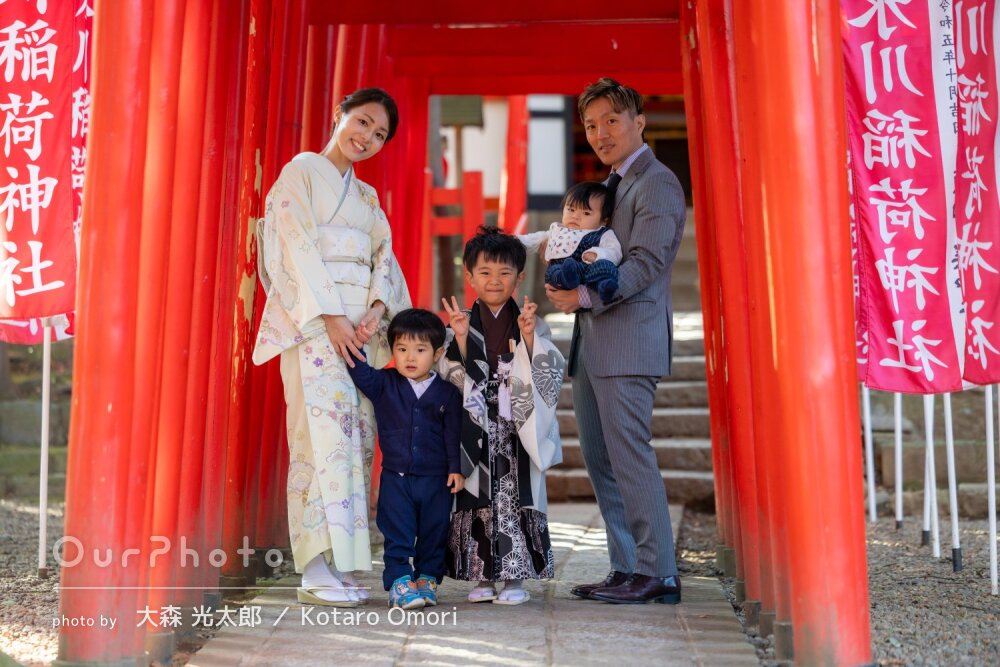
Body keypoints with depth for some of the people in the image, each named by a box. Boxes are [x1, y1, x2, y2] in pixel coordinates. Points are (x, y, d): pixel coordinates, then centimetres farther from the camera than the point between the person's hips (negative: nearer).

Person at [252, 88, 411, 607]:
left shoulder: (367, 196, 24)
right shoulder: (302, 171, 5)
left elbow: (384, 256, 12)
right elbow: (299, 247, -6)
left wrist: (376, 309, -8)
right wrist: (332, 315, -16)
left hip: (363, 324, 6)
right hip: (314, 319, -6)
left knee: (358, 437, 1)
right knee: (324, 432, -13)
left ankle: (342, 564, 5)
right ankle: (316, 569, -12)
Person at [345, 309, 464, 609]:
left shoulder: (447, 393, 0)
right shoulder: (384, 385, 3)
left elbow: (454, 434, 0)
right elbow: (361, 374, -13)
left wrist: (457, 468, -7)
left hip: (436, 480, 0)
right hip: (396, 477, 0)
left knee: (434, 533, 10)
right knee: (397, 535, 1)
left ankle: (427, 578, 24)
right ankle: (399, 581, 6)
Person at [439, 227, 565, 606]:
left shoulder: (530, 324, 4)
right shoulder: (462, 323, 5)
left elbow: (549, 373, -4)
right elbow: (451, 376, -1)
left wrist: (529, 338, -17)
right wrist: (460, 339, -14)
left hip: (518, 428, -1)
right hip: (477, 428, 1)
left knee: (516, 497, 0)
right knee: (477, 498, 4)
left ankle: (515, 578, 10)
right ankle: (482, 577, 16)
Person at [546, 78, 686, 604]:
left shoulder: (657, 183, -5)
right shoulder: (610, 185, 23)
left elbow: (645, 263, -16)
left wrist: (585, 296, -22)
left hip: (629, 336, -9)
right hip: (591, 339, 9)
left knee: (628, 453, -9)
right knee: (600, 459, 9)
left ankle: (657, 574, -1)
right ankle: (626, 570, 16)